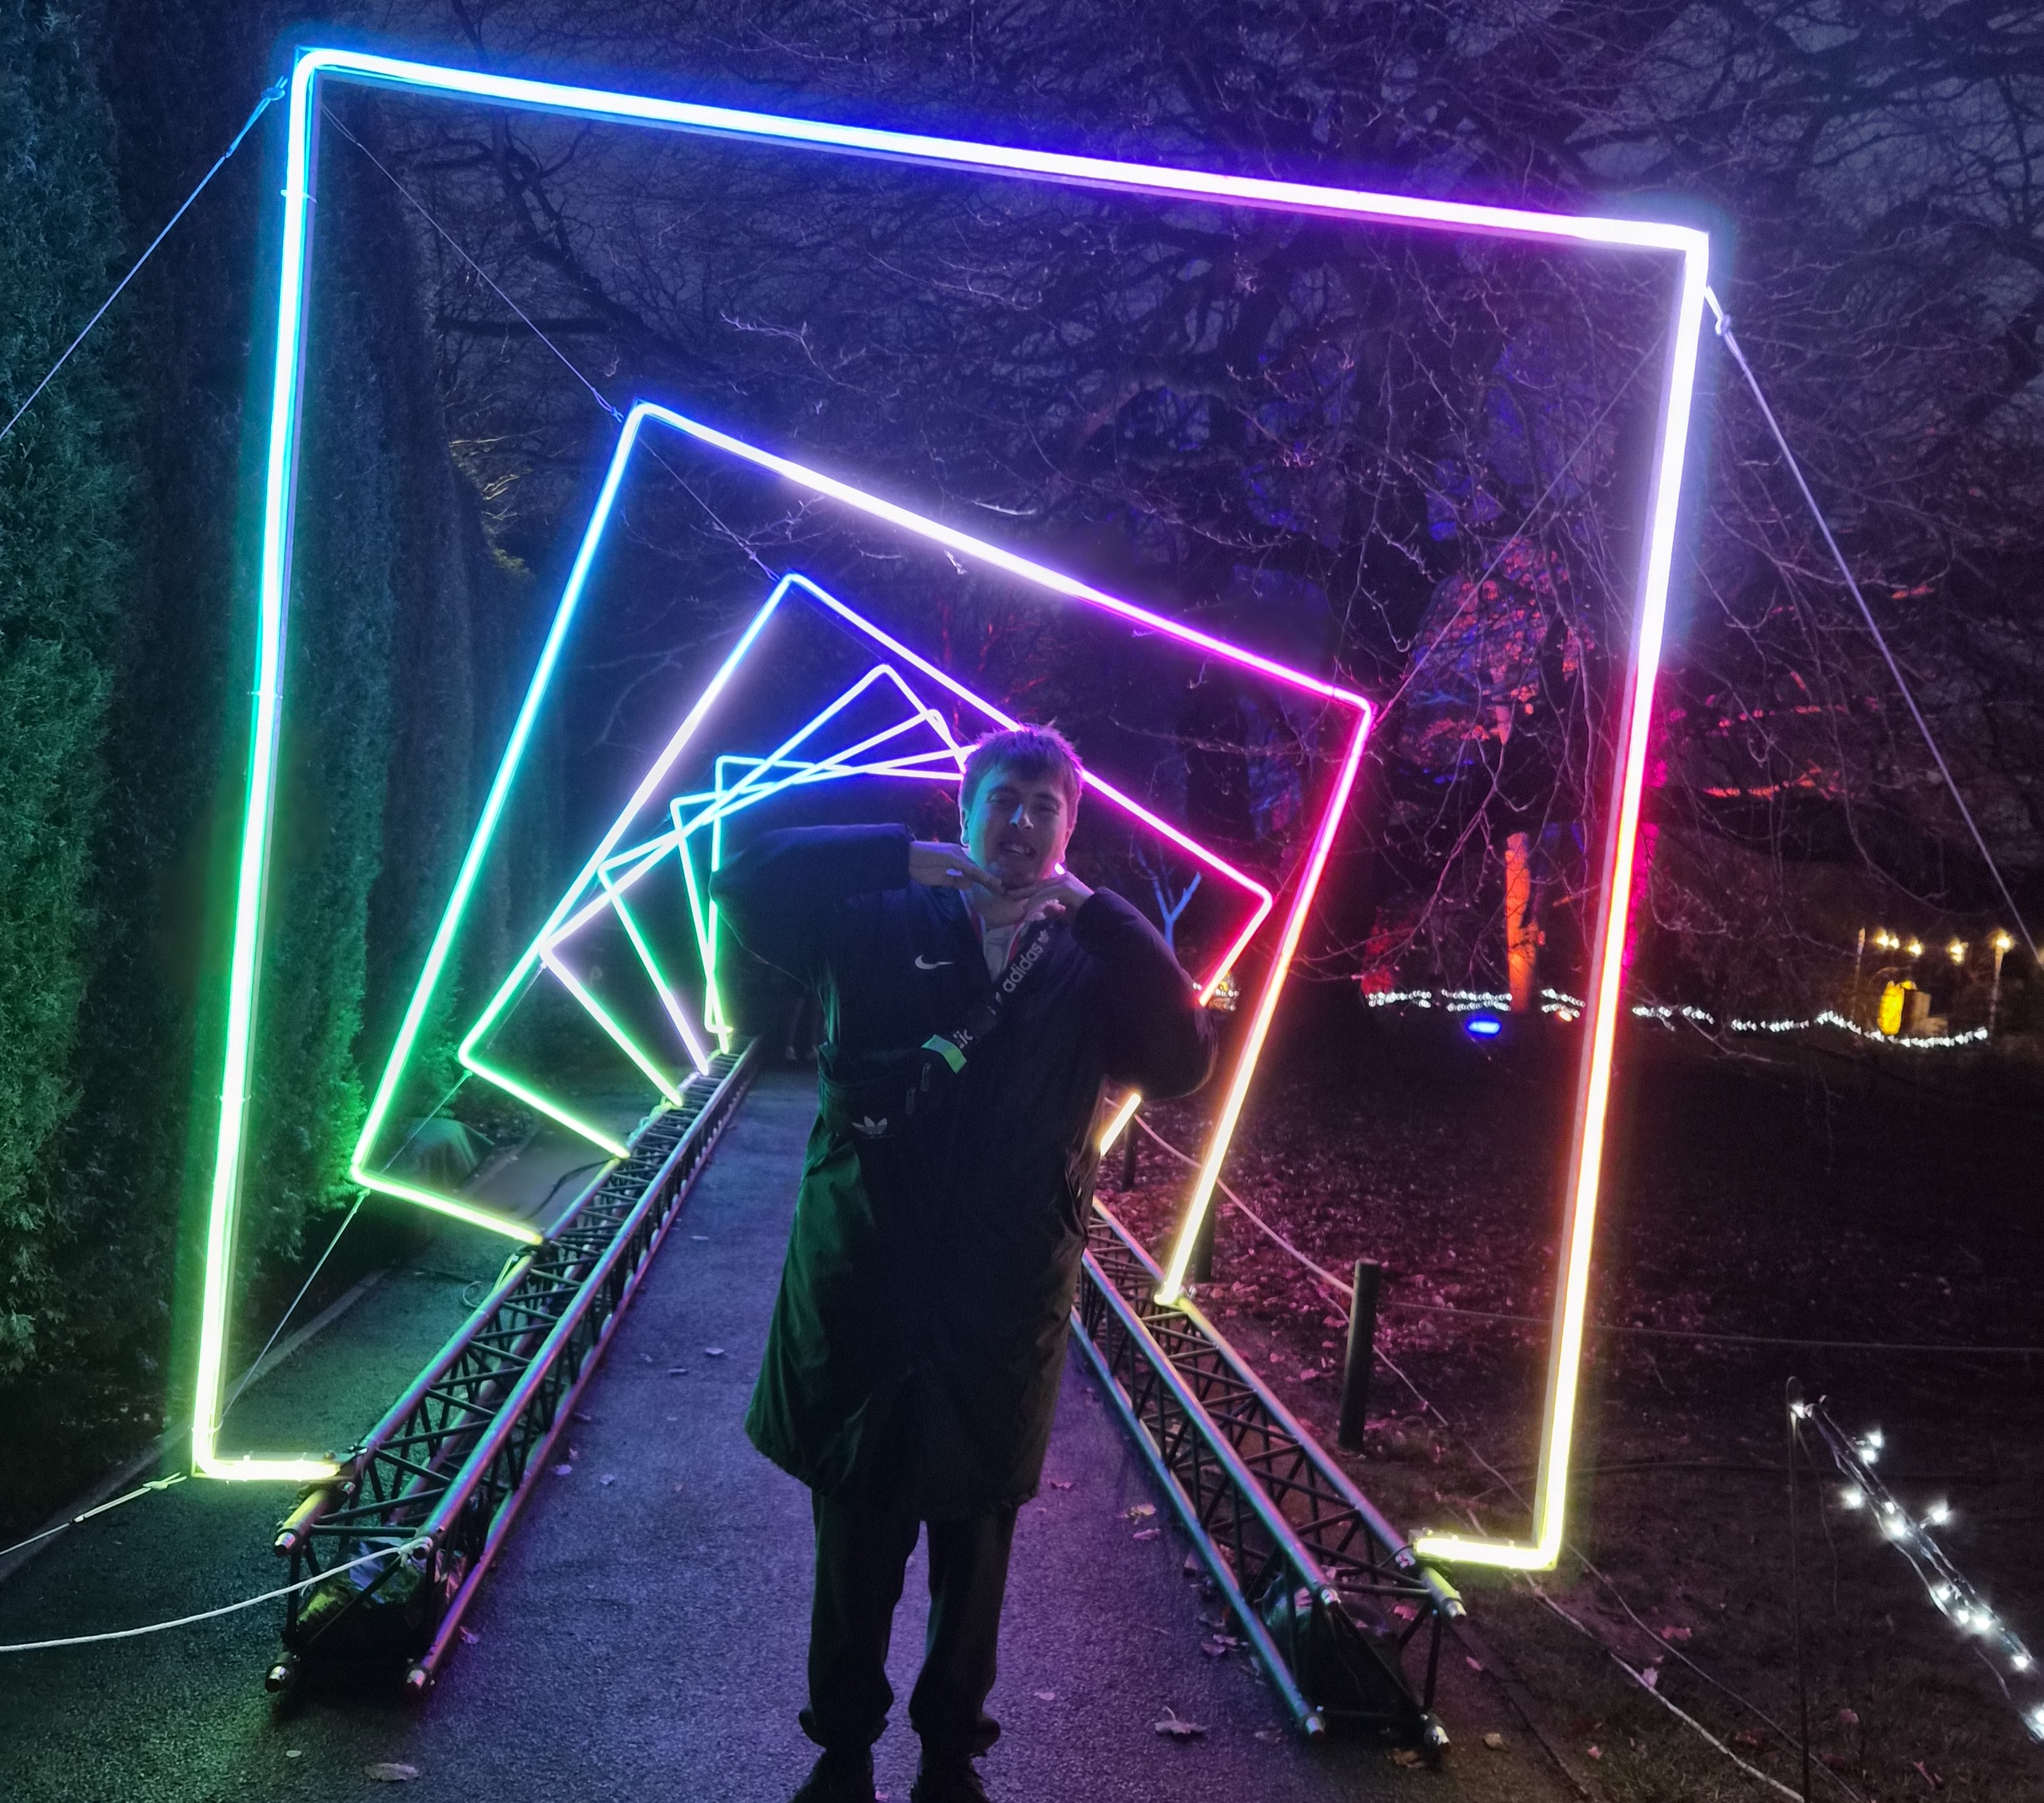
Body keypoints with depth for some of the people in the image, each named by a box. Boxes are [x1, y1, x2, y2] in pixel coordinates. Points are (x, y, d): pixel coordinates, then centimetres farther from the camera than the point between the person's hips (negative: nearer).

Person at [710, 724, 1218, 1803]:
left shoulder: (1092, 963, 3)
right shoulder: (881, 927, 0)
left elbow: (1185, 1063, -12)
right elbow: (747, 882, -10)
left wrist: (1095, 908, -15)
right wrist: (907, 858, -16)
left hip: (1002, 1311, 1)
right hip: (862, 1297, -1)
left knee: (974, 1556, 17)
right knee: (855, 1549, 14)